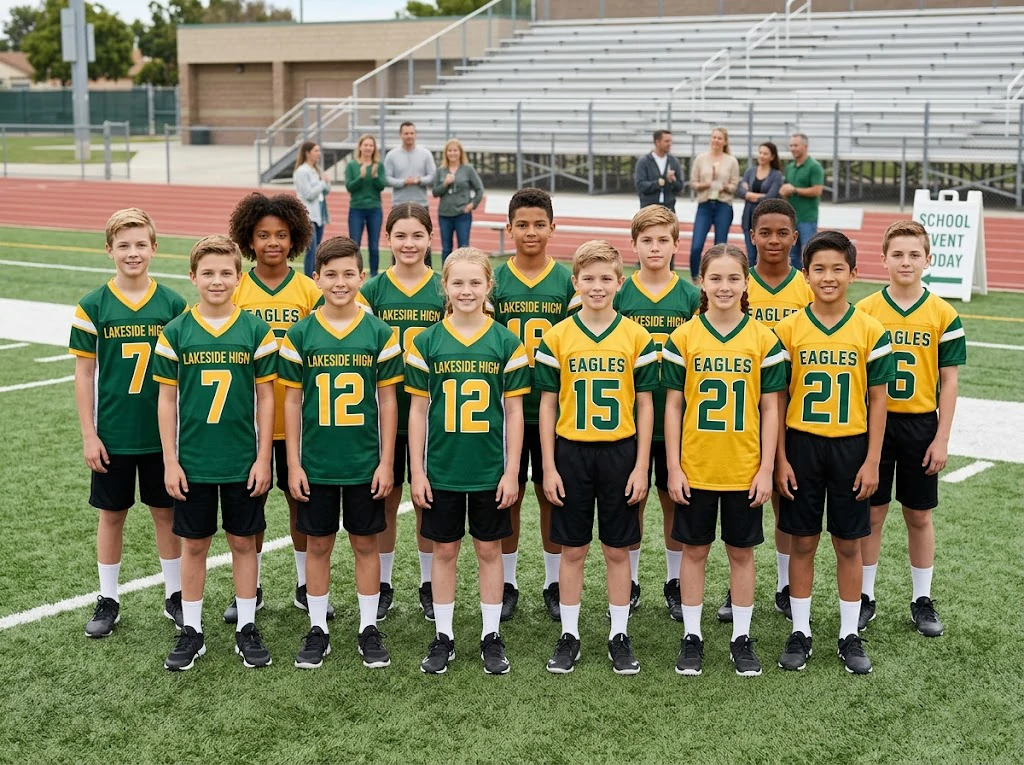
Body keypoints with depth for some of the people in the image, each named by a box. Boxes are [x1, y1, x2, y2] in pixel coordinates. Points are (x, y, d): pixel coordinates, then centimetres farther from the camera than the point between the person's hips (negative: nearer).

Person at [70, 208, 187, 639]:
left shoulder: (173, 304, -2)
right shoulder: (93, 306, -5)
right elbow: (84, 373, -2)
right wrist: (88, 435, -5)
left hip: (162, 434, 1)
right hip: (112, 436, 0)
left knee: (166, 513, 10)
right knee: (111, 515, 10)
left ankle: (175, 595, 24)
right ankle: (108, 600, 23)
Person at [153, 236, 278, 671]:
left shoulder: (256, 330, -3)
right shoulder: (176, 332, -2)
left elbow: (266, 397, -1)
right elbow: (166, 399, 0)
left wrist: (263, 458, -4)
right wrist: (170, 461, -3)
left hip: (243, 460, 0)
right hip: (192, 460, 0)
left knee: (243, 542, 9)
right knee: (194, 544, 9)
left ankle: (247, 628, 21)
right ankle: (191, 631, 21)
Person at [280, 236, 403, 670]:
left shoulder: (379, 333, -2)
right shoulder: (300, 334, -2)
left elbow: (388, 400, 1)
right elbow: (292, 401, 1)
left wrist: (387, 461, -3)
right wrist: (293, 463, -2)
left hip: (365, 463, 0)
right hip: (315, 463, 0)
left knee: (365, 543, 9)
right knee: (318, 544, 9)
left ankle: (369, 629, 20)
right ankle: (318, 629, 21)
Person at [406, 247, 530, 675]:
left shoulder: (506, 343, -3)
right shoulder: (426, 343, -2)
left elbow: (514, 412, 0)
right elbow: (418, 410, 1)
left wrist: (512, 471, -4)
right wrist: (417, 471, -2)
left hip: (491, 470, 0)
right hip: (441, 470, 0)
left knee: (489, 550, 10)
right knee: (444, 550, 9)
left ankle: (491, 636, 21)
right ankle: (443, 636, 21)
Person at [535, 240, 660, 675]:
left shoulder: (637, 337, 0)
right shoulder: (557, 337, -1)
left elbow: (645, 405, 2)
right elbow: (547, 404, 2)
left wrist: (641, 466, -3)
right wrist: (549, 467, -3)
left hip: (620, 453, 0)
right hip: (571, 453, 0)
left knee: (617, 549, 8)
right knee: (572, 549, 8)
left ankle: (619, 635, 20)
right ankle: (569, 635, 19)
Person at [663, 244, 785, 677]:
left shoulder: (763, 340, -2)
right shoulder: (683, 338, -3)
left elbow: (769, 408, 1)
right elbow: (673, 406, -1)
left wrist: (766, 469, -3)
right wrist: (673, 467, -4)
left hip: (744, 470, 0)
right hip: (695, 468, 0)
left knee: (741, 552, 10)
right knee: (695, 550, 9)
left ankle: (742, 638, 22)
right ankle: (692, 637, 21)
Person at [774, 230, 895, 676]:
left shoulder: (870, 332, -3)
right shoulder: (788, 330, -3)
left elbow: (877, 399, 0)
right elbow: (778, 398, 0)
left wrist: (872, 461, -4)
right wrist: (780, 459, -4)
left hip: (850, 447, 0)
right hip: (802, 445, 0)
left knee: (849, 544, 8)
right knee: (802, 542, 7)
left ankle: (850, 634, 20)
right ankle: (800, 632, 19)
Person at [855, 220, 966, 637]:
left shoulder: (943, 315, -2)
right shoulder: (864, 311, -3)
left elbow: (948, 380, -1)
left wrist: (942, 438, -4)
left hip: (920, 425, 0)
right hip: (872, 422, 0)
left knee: (919, 516, 10)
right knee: (871, 513, 6)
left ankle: (923, 600, 23)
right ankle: (865, 596, 19)